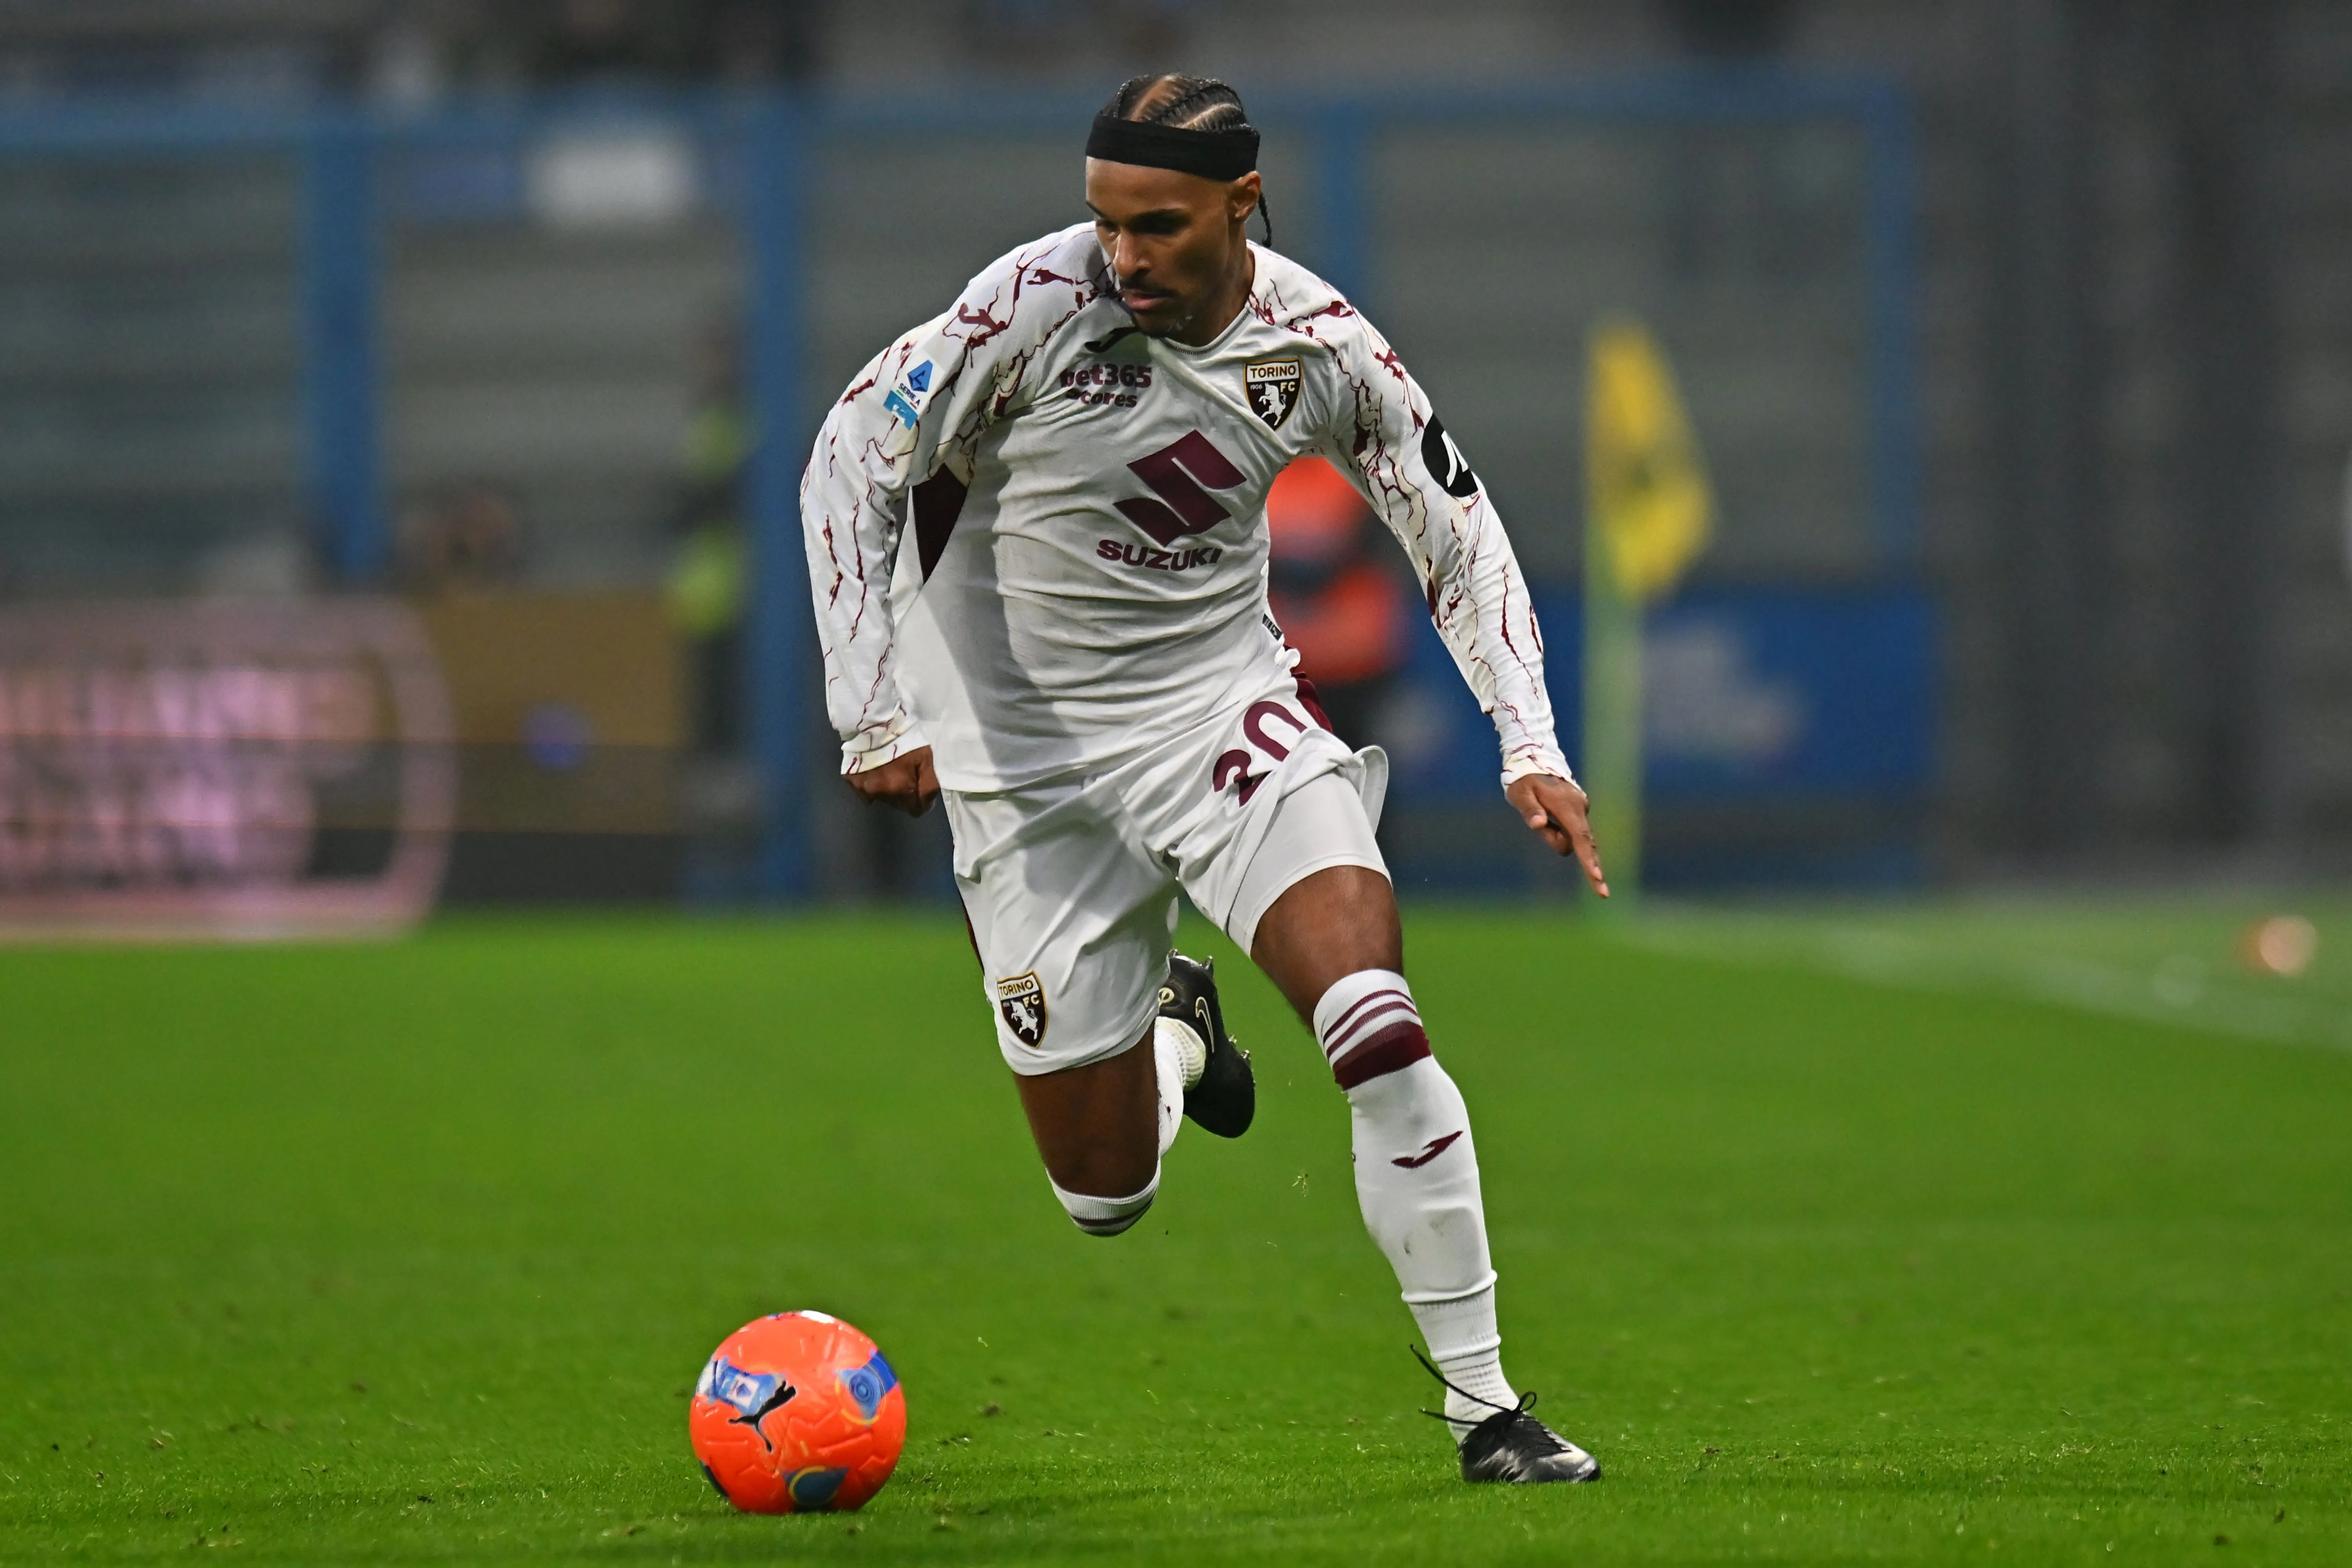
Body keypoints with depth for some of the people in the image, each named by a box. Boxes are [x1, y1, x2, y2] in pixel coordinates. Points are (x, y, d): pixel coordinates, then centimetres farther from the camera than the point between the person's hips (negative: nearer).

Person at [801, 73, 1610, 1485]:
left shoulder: (1319, 345, -9)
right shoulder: (1040, 297, -18)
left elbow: (1460, 534, 4)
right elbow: (852, 460, -10)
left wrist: (1533, 748, -7)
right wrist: (869, 715, -15)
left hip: (1222, 706, 1)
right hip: (1028, 757, -1)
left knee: (1381, 1034, -23)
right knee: (1106, 1195, 1)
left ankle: (1485, 1406, -13)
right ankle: (1175, 1033, 38)